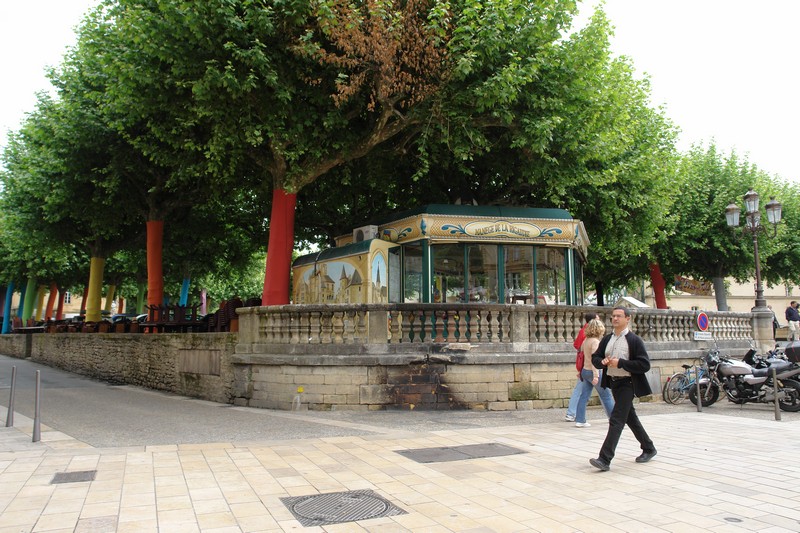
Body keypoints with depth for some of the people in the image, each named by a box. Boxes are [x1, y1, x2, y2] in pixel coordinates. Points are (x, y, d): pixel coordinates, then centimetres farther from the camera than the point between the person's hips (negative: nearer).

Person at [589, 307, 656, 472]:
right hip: (613, 382, 7)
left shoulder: (634, 340, -11)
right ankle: (648, 449, 38)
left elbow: (645, 365, -17)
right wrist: (603, 362, -11)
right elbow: (595, 358, 12)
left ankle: (605, 460, -14)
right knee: (630, 418, 19)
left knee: (616, 420, -12)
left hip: (627, 384, -7)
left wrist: (620, 363, -22)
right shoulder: (607, 339, 8)